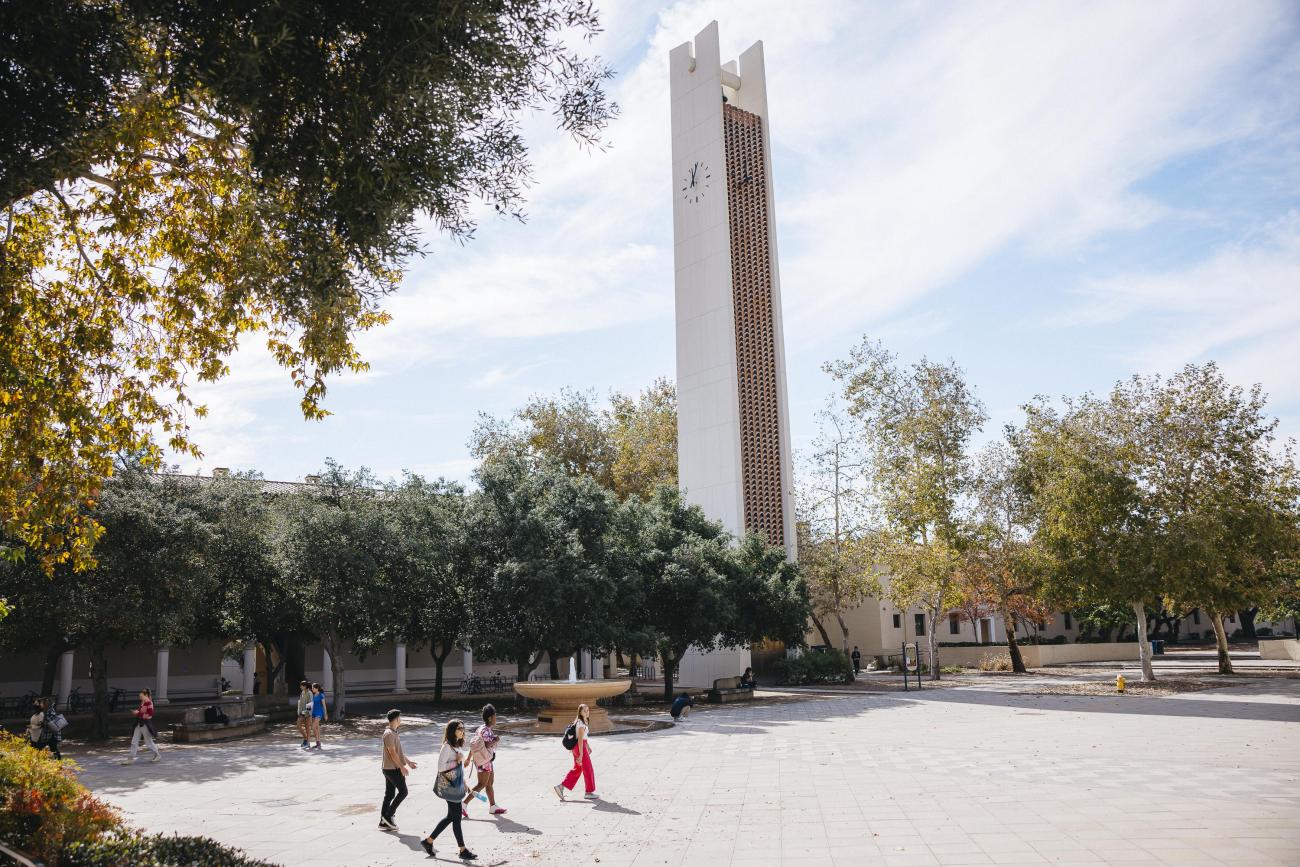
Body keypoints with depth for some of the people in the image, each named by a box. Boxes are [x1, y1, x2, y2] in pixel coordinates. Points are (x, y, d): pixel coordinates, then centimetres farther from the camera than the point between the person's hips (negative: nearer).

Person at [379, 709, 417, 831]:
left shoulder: (393, 733, 14)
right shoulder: (389, 734, -18)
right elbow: (392, 753, -20)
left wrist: (408, 761, 25)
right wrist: (402, 767, -17)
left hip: (389, 768, 10)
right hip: (392, 768, -10)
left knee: (389, 794, 11)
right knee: (403, 791, -4)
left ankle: (384, 822, 14)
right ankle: (388, 816, -1)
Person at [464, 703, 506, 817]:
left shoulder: (482, 728, 9)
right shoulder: (486, 731, -20)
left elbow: (473, 744, 12)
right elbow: (486, 746, -28)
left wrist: (469, 758, 16)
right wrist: (496, 740, -17)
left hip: (488, 761, 10)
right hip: (485, 761, -10)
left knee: (490, 783, 16)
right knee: (481, 784, -5)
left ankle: (493, 806, 24)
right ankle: (464, 805, -4)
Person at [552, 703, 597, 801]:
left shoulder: (584, 721, 11)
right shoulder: (581, 723, -19)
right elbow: (580, 739, -23)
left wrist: (588, 746, 27)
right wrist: (581, 754, -24)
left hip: (576, 747, 10)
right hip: (580, 747, -10)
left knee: (577, 769, 16)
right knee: (588, 770, 3)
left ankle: (561, 787, 14)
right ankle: (588, 792, 14)